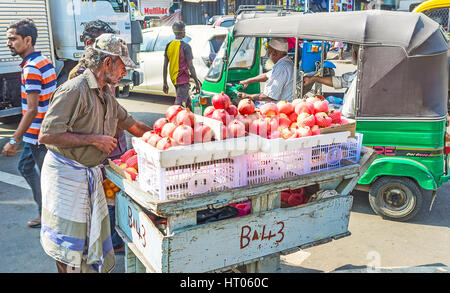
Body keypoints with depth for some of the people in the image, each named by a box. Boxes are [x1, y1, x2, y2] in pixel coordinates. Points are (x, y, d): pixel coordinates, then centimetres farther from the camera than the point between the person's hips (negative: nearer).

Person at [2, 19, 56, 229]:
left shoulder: (31, 68, -21)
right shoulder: (44, 61, 8)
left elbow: (32, 110, -25)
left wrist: (14, 141, -22)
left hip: (38, 134, -10)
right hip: (39, 131, 10)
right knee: (25, 166, 22)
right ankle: (45, 212, 30)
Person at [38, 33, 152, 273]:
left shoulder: (106, 95, 10)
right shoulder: (75, 90, -19)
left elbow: (131, 124, 23)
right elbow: (46, 135, -24)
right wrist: (94, 139, -21)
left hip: (91, 173, 8)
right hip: (66, 174, -8)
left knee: (92, 235, 16)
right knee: (69, 246, 2)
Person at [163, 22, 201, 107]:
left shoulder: (169, 46, 4)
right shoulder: (185, 46, -15)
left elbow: (165, 66, 6)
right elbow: (190, 67, -18)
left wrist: (165, 83, 11)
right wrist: (197, 83, -11)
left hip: (174, 79, 7)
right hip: (183, 79, -7)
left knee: (187, 100, 22)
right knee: (179, 104, -7)